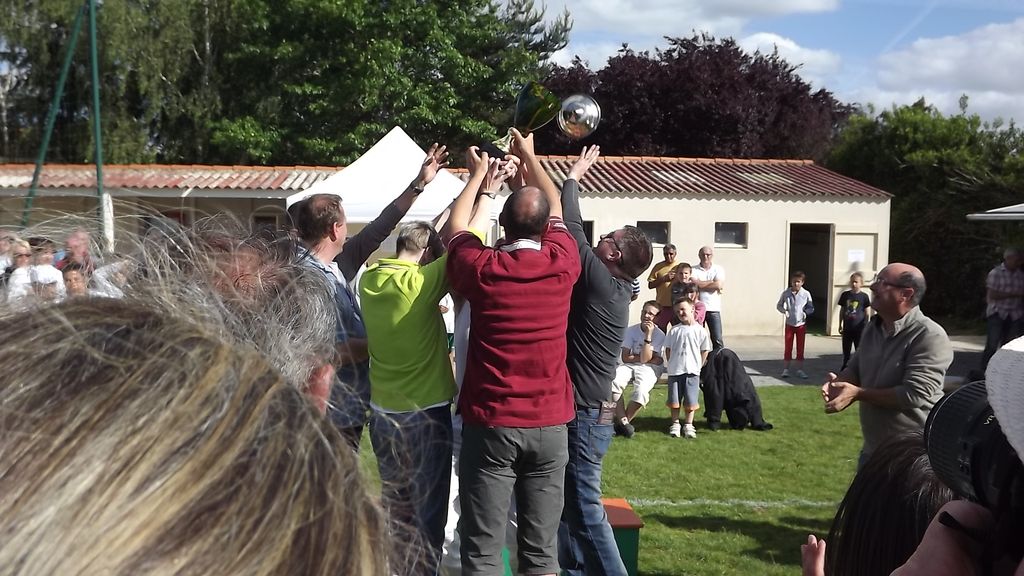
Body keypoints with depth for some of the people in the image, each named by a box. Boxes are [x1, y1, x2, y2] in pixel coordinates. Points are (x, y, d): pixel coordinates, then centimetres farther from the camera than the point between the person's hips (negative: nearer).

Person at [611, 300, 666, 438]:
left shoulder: (659, 335, -5)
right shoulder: (631, 330, 3)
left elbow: (645, 359, -16)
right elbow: (625, 358, -4)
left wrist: (648, 335, -21)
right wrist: (649, 358, -12)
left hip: (649, 368, -2)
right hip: (629, 366, 2)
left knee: (641, 390, -34)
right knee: (613, 382, -31)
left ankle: (621, 422, -11)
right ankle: (623, 420, -22)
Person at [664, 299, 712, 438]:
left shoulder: (699, 330, -2)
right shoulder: (674, 330, 3)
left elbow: (705, 350, 5)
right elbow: (668, 349, 9)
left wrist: (699, 366, 4)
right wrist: (672, 364, 5)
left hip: (692, 371, -1)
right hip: (675, 371, 1)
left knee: (690, 401, 3)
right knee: (674, 400, 7)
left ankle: (688, 425, 14)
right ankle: (675, 424, 18)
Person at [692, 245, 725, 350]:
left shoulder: (718, 269, 7)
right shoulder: (693, 270, 6)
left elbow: (719, 285, -10)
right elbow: (694, 285, -11)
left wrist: (701, 283, -5)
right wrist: (713, 283, -7)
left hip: (714, 309, 0)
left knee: (717, 339, -3)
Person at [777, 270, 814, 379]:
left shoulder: (806, 294, -7)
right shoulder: (786, 293, -6)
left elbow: (811, 308, 3)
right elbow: (778, 305, 5)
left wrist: (806, 312, -17)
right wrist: (784, 311, -13)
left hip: (801, 324, 0)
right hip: (789, 324, 0)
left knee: (800, 348, 6)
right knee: (788, 347, 5)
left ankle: (800, 369, 16)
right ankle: (786, 369, 13)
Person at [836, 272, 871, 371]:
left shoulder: (864, 296, -6)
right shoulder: (845, 295, 1)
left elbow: (866, 313, -1)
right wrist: (840, 325, 9)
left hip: (859, 328, -3)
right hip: (847, 327, 3)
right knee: (846, 350, 13)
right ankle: (844, 368, 26)